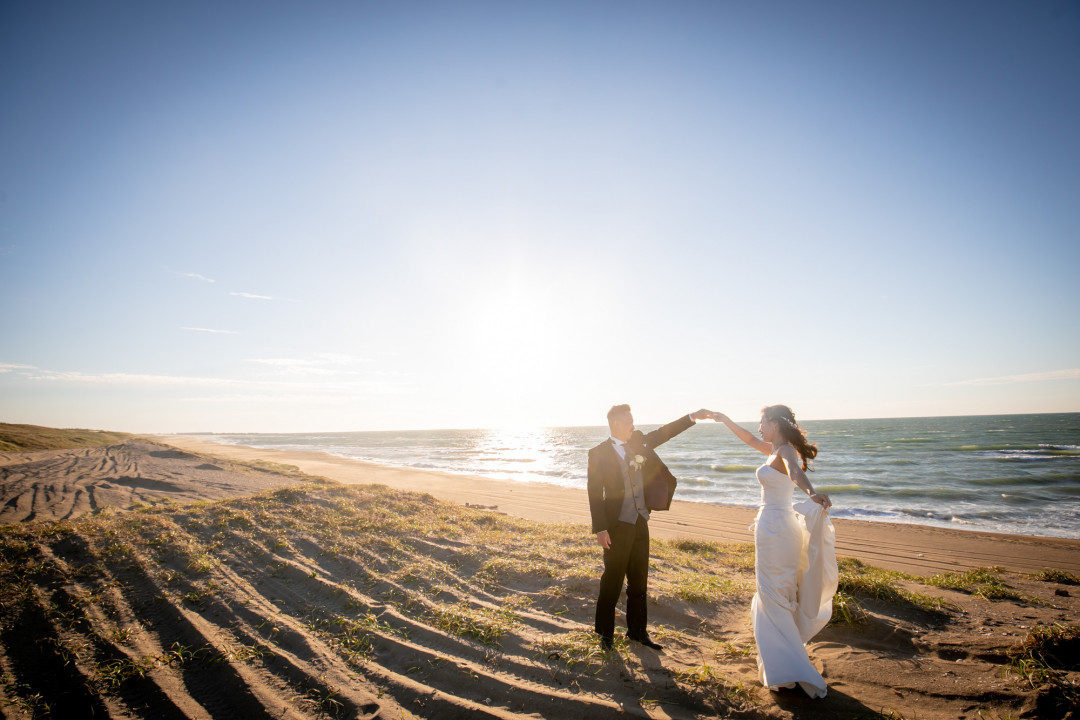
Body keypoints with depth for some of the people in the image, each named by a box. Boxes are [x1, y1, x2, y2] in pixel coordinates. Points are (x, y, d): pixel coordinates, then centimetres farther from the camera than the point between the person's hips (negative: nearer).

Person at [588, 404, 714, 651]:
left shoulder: (638, 443, 4)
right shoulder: (599, 453, -12)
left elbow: (663, 433, 12)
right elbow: (595, 493, -13)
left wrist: (692, 417, 4)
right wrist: (600, 529, -17)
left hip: (640, 523, 6)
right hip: (617, 526, -6)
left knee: (639, 580, 16)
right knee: (612, 582, 6)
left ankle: (637, 630, 32)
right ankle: (605, 633, 24)